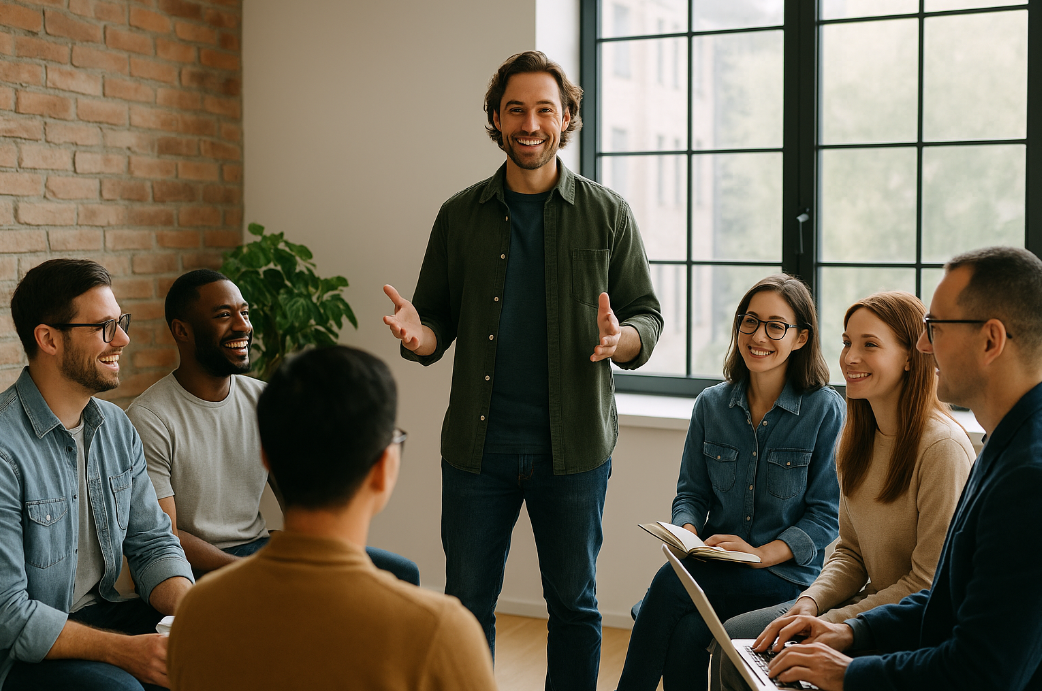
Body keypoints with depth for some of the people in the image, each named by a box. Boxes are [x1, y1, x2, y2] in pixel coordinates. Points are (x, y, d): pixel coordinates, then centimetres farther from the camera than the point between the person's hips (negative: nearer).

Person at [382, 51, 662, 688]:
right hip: (478, 445, 1)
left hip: (574, 445, -1)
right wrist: (420, 337, -12)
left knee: (574, 603, 11)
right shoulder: (460, 215, 7)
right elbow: (438, 315, 12)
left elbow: (648, 316, 3)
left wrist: (621, 339, -20)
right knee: (467, 603, 9)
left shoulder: (607, 213, 2)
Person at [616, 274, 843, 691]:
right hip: (715, 565, 4)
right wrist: (687, 532, -11)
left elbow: (825, 515, -6)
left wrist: (762, 554, -20)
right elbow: (691, 492, 11)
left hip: (787, 571, -4)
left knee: (671, 583, -28)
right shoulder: (711, 405, 8)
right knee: (686, 635, -29)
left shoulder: (825, 411, -5)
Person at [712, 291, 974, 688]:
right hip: (868, 602, 8)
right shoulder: (857, 438, 6)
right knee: (733, 639, -1)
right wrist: (811, 601, -7)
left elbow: (928, 584, -20)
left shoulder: (943, 447, -21)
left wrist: (831, 625, -19)